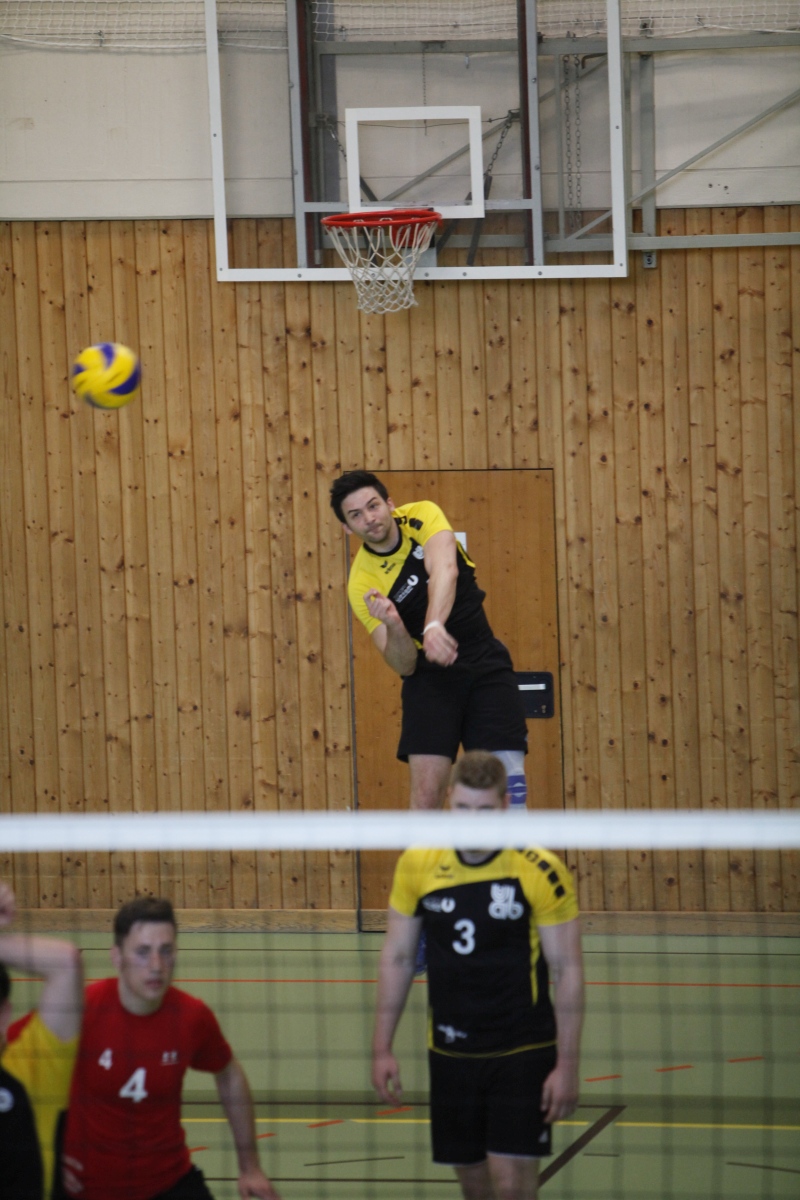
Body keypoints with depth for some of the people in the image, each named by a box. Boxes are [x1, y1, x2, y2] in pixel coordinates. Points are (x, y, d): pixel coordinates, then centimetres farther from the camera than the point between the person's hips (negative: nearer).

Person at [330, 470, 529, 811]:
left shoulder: (422, 516, -8)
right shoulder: (362, 585, -12)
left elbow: (445, 569, -29)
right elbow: (404, 665, -14)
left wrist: (434, 625, -48)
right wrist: (393, 626, -36)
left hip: (486, 667, 1)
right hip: (431, 678, -1)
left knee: (510, 786, -7)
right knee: (426, 792, -11)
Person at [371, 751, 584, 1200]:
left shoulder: (542, 872, -12)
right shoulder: (418, 865, -2)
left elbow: (568, 970, -8)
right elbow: (397, 959, 8)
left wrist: (568, 1065, -10)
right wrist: (382, 1048, 6)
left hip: (522, 1053, -4)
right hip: (450, 1056, 4)